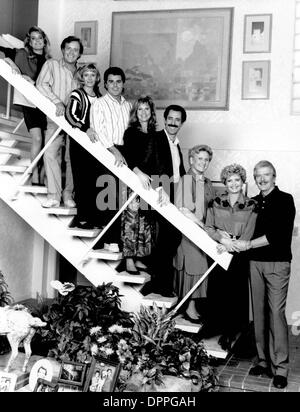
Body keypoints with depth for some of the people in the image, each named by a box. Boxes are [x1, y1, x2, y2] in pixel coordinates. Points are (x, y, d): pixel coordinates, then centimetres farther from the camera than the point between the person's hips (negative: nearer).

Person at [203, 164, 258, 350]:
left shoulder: (251, 205, 0)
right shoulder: (215, 203, 4)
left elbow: (248, 233, -5)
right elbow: (208, 227, 2)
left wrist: (230, 246, -15)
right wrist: (221, 237, -16)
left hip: (238, 256, -1)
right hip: (216, 253, 1)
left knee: (235, 293, 3)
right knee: (215, 290, 4)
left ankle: (229, 333, 15)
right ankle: (212, 326, 22)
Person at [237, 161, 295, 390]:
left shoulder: (285, 200, -2)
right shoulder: (253, 203, 15)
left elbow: (278, 234, -12)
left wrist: (248, 244, -14)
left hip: (277, 262, -5)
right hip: (255, 262, 5)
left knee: (276, 313, -8)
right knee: (259, 313, 5)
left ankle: (280, 368, -3)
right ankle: (264, 361, 13)